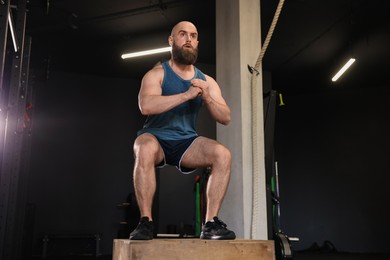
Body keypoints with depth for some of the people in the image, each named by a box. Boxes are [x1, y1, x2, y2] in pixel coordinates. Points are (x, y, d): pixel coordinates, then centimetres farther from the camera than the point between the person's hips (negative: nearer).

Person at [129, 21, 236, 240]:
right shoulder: (157, 74, -5)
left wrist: (207, 98, -18)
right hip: (157, 138, -3)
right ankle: (146, 221, -24)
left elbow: (226, 118, 0)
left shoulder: (207, 81, 7)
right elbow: (146, 106, -26)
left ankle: (211, 223, -15)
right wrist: (187, 94, -29)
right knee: (146, 150, -38)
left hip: (186, 142, 4)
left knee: (223, 154, -23)